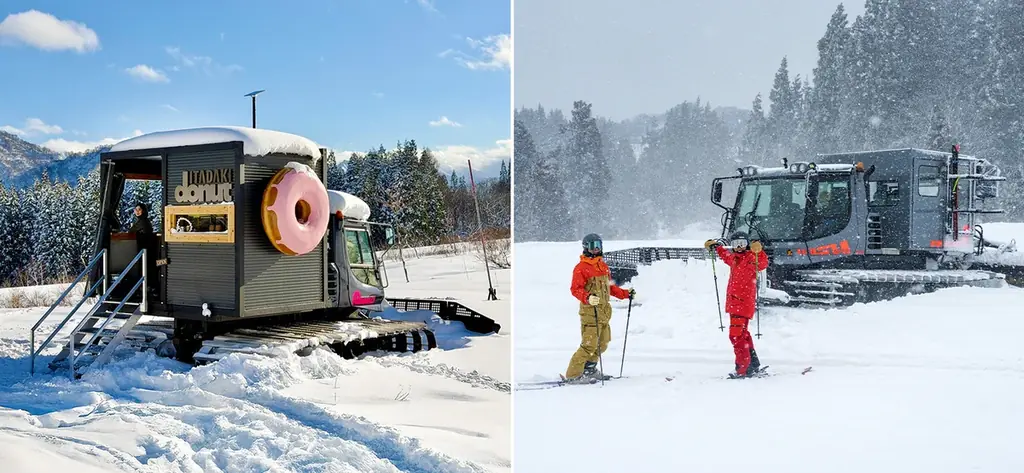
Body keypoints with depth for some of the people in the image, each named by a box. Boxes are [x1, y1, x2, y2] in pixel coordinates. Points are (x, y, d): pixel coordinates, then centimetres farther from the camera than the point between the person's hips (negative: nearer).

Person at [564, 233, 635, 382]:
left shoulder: (604, 266, 17)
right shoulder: (581, 267, -7)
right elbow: (575, 289, -14)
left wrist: (625, 293, 21)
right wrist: (588, 298, -31)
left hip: (604, 311, 8)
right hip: (590, 310, -8)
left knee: (602, 344, 11)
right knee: (589, 345, -12)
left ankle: (589, 369, 26)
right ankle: (573, 374, -5)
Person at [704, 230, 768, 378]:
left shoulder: (751, 258, -10)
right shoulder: (733, 257, 14)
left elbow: (762, 264, -31)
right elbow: (725, 255, 38)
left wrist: (758, 252, -47)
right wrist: (716, 246, 40)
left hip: (744, 303, -10)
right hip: (733, 303, 10)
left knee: (736, 335, -14)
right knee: (742, 334, 19)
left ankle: (743, 368, -11)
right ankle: (753, 364, 32)